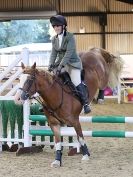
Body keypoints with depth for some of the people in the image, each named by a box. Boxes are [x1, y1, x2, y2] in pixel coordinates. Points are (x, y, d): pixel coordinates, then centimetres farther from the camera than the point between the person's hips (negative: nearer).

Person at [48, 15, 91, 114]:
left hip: (73, 62, -6)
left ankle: (85, 103, -8)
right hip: (60, 63, 6)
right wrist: (51, 65, -13)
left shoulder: (70, 36, -14)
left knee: (76, 82, -22)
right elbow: (53, 53, 4)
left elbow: (69, 52, -22)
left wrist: (61, 65, -30)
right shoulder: (54, 39, 5)